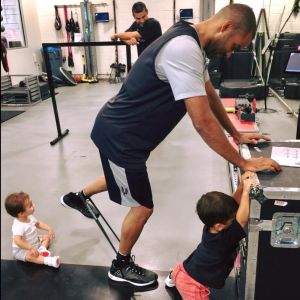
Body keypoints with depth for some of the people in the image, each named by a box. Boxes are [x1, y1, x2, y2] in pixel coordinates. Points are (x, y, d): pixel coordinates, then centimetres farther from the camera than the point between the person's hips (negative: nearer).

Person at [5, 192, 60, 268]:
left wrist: (49, 229, -4)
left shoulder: (29, 217, -7)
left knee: (47, 237, 11)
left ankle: (42, 249, -16)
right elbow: (17, 241, -45)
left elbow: (38, 223, 9)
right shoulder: (18, 226, -36)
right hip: (22, 250, -9)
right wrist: (31, 248, -47)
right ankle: (49, 261, -49)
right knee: (30, 256, -37)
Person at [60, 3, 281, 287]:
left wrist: (236, 134, 15)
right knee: (142, 207, 7)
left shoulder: (190, 43, 5)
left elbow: (210, 95, 14)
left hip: (122, 131, 10)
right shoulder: (184, 49, -28)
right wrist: (244, 163, -21)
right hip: (119, 136, -10)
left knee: (121, 179, 33)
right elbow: (203, 122, -30)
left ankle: (77, 197, 58)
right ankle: (121, 266, 32)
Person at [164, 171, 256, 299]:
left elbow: (234, 205, -10)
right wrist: (246, 191, -49)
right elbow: (242, 220, -47)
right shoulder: (222, 239, -35)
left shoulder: (211, 228, -15)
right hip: (191, 285, -8)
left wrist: (241, 185, -21)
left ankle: (172, 277, 66)